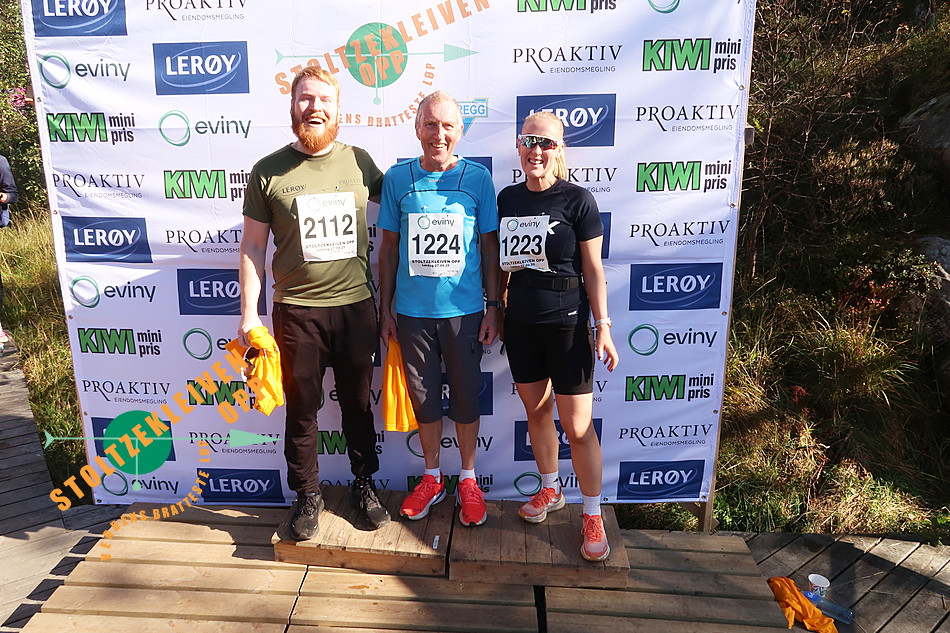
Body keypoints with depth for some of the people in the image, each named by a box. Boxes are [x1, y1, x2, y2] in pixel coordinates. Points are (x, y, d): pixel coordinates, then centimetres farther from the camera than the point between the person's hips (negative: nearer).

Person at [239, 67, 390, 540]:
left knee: (358, 403, 15)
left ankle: (364, 483, 35)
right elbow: (252, 246, 1)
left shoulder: (359, 162, 2)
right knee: (302, 410, 10)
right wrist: (248, 313, -3)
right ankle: (307, 495, 30)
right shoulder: (268, 171, -1)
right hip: (297, 310, -1)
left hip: (355, 305, 1)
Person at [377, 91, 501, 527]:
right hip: (412, 311, 1)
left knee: (465, 397, 10)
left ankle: (468, 479, 30)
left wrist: (493, 306, 0)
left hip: (464, 310, -1)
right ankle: (432, 478, 33)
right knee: (424, 397, 13)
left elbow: (489, 247, 3)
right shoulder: (397, 178, 1)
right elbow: (388, 248, 6)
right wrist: (385, 307, 5)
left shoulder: (477, 178, -1)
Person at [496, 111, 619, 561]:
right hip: (520, 322, 5)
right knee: (536, 410, 16)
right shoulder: (507, 198, 6)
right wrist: (497, 310, 13)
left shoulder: (577, 200, -7)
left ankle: (592, 515, 17)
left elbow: (593, 270, -5)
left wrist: (603, 327, -8)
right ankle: (551, 490, 37)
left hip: (566, 322, -5)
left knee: (577, 426, -1)